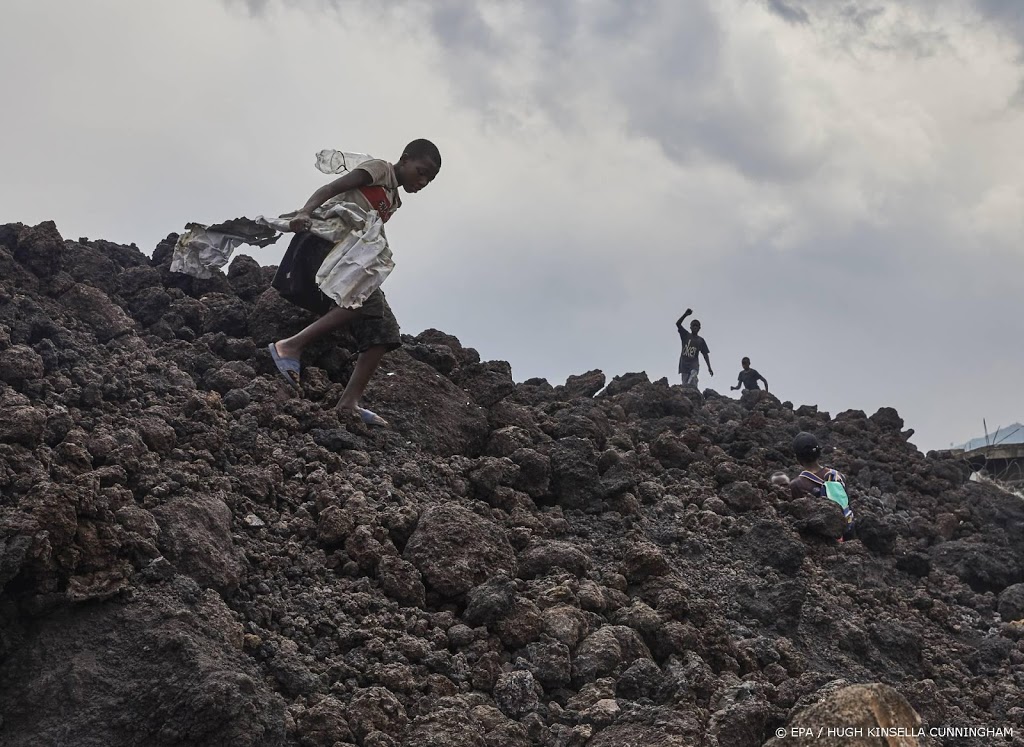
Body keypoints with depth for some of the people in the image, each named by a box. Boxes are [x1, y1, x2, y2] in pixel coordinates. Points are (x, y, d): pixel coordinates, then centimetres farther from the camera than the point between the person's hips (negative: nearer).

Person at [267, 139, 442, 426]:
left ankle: (350, 402, -10)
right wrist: (305, 213, -28)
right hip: (327, 239, -9)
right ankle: (291, 346, -28)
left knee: (383, 332, -3)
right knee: (367, 299, -32)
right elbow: (330, 189, -11)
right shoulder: (379, 169, 3)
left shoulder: (393, 201, 28)